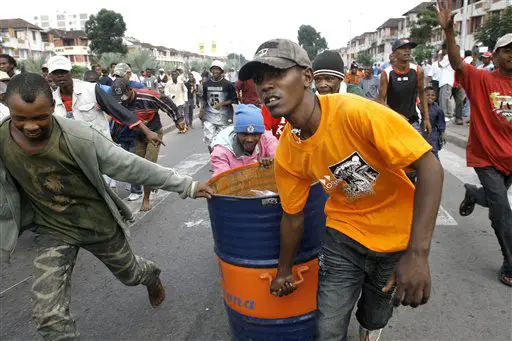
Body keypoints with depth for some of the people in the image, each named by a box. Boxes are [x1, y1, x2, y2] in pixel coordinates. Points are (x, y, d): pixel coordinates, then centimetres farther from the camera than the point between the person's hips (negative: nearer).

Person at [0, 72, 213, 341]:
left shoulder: (77, 137, -26)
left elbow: (131, 166, -22)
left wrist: (186, 186, -22)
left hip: (100, 223, -1)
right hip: (54, 231, 2)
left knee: (129, 273, 23)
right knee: (48, 315, -6)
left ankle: (151, 275, 61)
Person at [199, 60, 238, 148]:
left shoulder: (227, 84, -4)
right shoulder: (206, 84, 7)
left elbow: (234, 100, -2)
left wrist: (222, 103, -15)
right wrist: (201, 110, 8)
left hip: (224, 118, -2)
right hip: (209, 116, 3)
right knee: (209, 139, -3)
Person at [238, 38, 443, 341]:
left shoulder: (356, 112, -29)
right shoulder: (287, 154, -13)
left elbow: (430, 167, -28)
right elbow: (293, 216, 1)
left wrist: (417, 254, -34)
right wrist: (284, 271, 12)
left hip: (398, 236, -2)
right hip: (345, 233, 2)